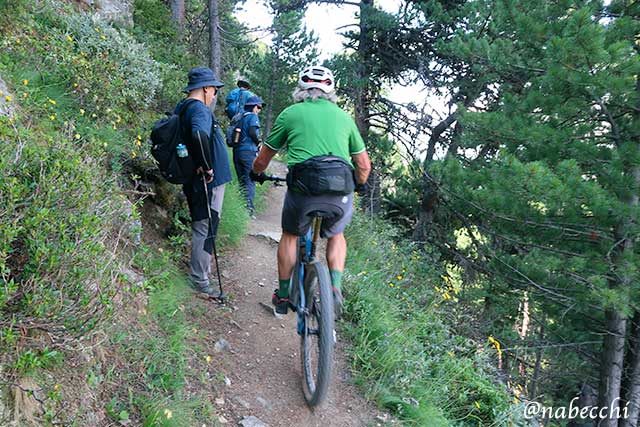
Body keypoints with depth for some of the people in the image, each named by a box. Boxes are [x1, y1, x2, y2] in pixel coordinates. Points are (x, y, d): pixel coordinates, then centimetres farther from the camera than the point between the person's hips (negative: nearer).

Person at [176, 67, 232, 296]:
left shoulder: (182, 107, 13)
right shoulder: (199, 109, -18)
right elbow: (199, 134, -40)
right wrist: (207, 166, -29)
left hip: (194, 181, 10)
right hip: (209, 183, -10)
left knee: (202, 227, 22)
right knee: (205, 229, -1)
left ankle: (202, 268, 37)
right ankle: (200, 280, 9)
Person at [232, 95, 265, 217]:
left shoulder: (240, 117, 17)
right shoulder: (253, 116, -5)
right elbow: (252, 132, -20)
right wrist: (258, 141, -4)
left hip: (237, 151, 7)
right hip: (249, 151, -7)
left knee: (241, 181, 14)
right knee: (250, 181, -4)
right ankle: (248, 209, -9)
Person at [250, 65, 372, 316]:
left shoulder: (290, 114, 11)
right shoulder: (344, 116, 17)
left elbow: (262, 159, 18)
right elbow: (364, 165, 20)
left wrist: (256, 174, 39)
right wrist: (360, 185, 40)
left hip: (303, 191, -1)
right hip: (341, 196, 2)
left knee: (290, 235, 26)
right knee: (336, 235, 31)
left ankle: (283, 295, 29)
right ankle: (335, 288, 15)